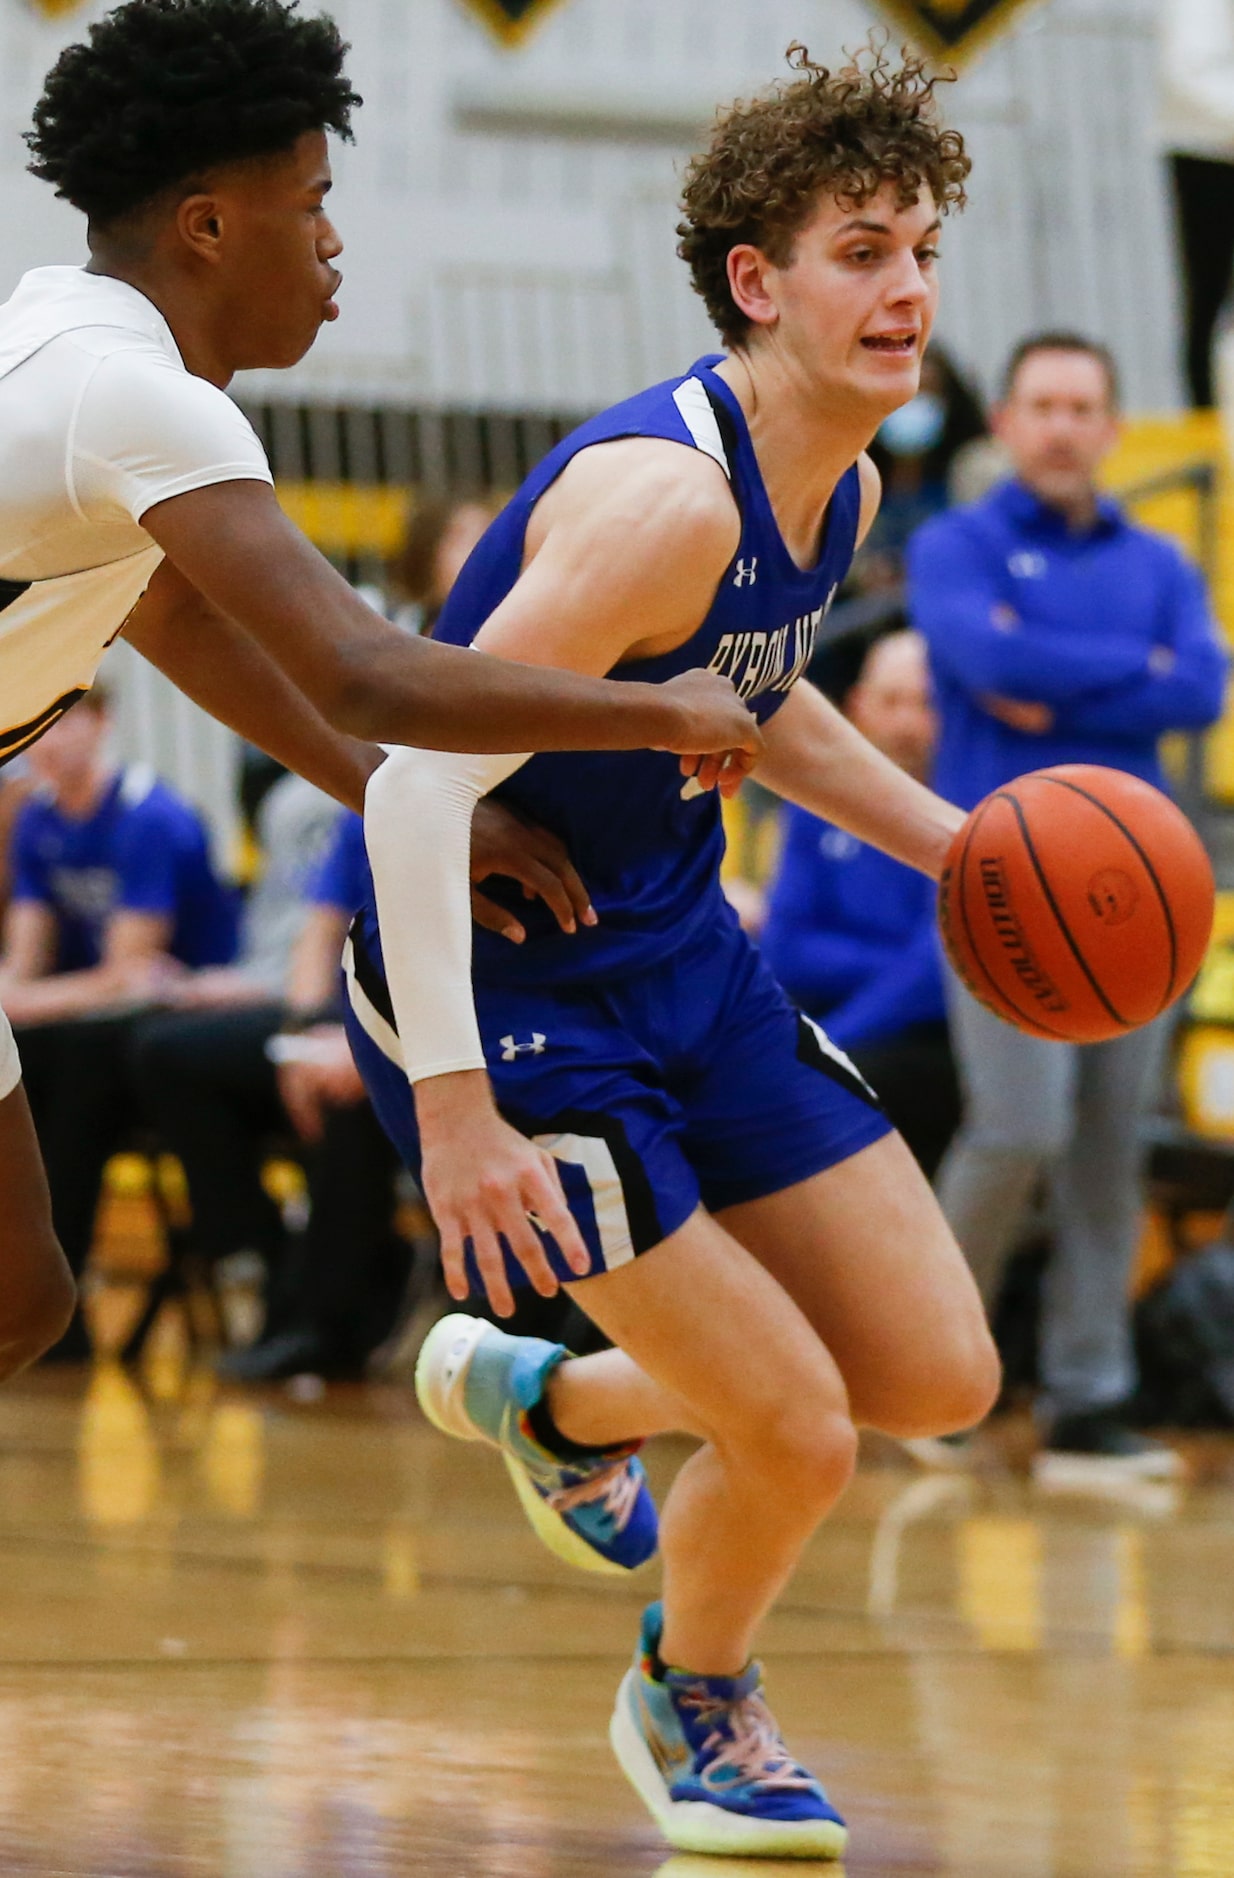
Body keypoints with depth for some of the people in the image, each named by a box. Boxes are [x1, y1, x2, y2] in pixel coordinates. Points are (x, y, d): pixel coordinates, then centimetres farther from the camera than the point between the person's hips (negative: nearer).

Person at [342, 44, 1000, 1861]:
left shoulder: (846, 486, 1)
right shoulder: (664, 497, -28)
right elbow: (421, 784, -31)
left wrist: (952, 843, 11)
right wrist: (450, 1109, -34)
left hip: (676, 945, 9)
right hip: (499, 979, -9)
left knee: (944, 1377, 6)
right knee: (798, 1434, -10)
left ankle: (547, 1400, 30)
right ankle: (696, 1706, 23)